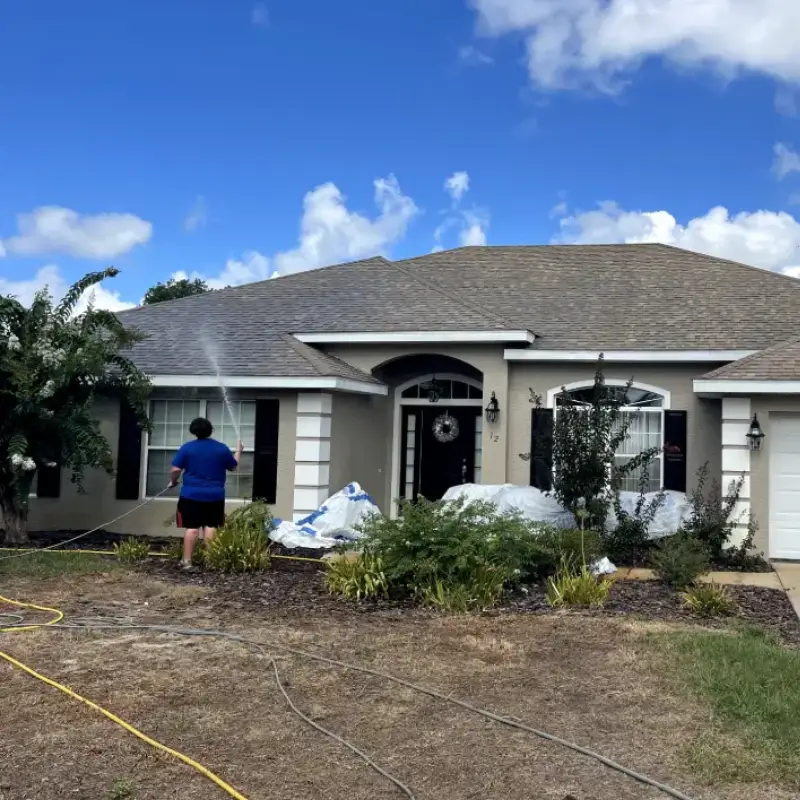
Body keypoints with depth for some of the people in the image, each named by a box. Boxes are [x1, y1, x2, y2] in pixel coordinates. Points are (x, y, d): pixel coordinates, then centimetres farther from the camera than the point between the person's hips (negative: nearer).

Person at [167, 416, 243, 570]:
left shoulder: (187, 448, -5)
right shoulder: (222, 448, 0)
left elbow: (176, 470, -6)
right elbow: (233, 466, 14)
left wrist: (173, 481, 14)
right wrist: (238, 450, 30)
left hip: (191, 495, -1)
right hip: (215, 496, 1)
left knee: (192, 527, 0)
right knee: (211, 527, 6)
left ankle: (187, 560, 1)